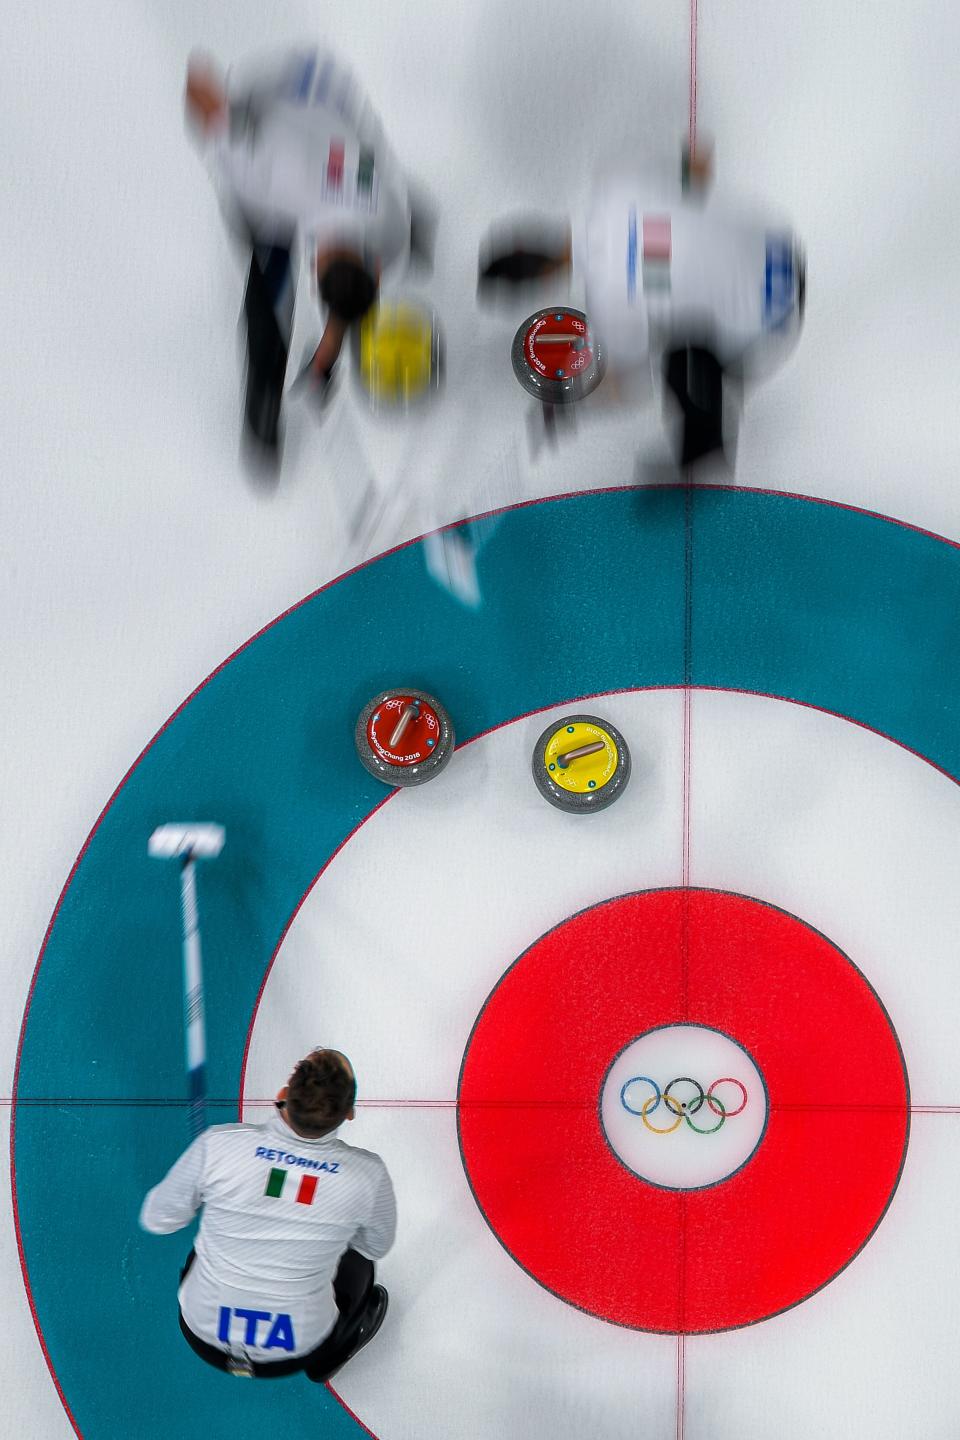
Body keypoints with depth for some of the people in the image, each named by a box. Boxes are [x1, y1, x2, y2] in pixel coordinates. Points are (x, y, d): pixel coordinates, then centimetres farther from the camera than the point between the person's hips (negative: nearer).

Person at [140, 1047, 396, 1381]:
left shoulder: (218, 1145, -24)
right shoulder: (366, 1172, -22)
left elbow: (156, 1219, -7)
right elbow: (377, 1246, 0)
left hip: (204, 1337, 1)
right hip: (296, 1350, 0)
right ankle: (325, 1356, 22)